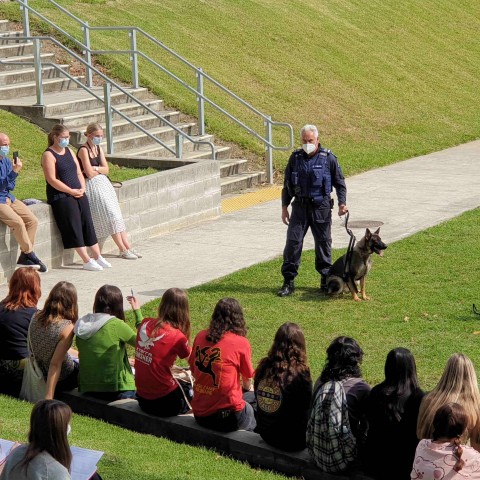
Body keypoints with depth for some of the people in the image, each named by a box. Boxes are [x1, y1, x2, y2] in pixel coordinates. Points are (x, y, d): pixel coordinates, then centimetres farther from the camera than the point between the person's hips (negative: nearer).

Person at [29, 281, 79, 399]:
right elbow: (55, 363, -29)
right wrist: (49, 397, -29)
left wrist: (77, 353, 22)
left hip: (38, 374, 7)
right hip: (61, 380, -7)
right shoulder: (66, 327, -27)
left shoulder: (36, 318, -6)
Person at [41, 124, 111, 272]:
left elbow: (78, 172, 17)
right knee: (74, 226, -11)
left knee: (88, 223, 2)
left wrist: (82, 188, -1)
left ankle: (97, 256, 5)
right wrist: (71, 191, -16)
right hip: (61, 196, -7)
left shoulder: (69, 151, 16)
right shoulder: (49, 155, -8)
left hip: (78, 194, 7)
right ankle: (87, 261, -12)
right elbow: (52, 180, -16)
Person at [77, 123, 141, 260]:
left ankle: (128, 247, 5)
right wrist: (100, 170, 0)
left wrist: (95, 169, -13)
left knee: (116, 216, 4)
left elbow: (106, 170, 6)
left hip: (103, 184, 8)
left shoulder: (98, 149, 12)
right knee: (111, 214, -11)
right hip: (92, 186, -8)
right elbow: (90, 173, -18)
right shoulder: (83, 150, -12)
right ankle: (123, 250, -7)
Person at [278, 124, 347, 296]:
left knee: (323, 243, 6)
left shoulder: (328, 158, -2)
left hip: (321, 208, -2)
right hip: (300, 206, 2)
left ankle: (325, 279, 19)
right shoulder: (295, 158, 5)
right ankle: (288, 281, 2)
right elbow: (287, 185, 12)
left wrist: (342, 202, -8)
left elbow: (339, 183, 4)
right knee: (293, 242, -4)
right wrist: (284, 207, 9)